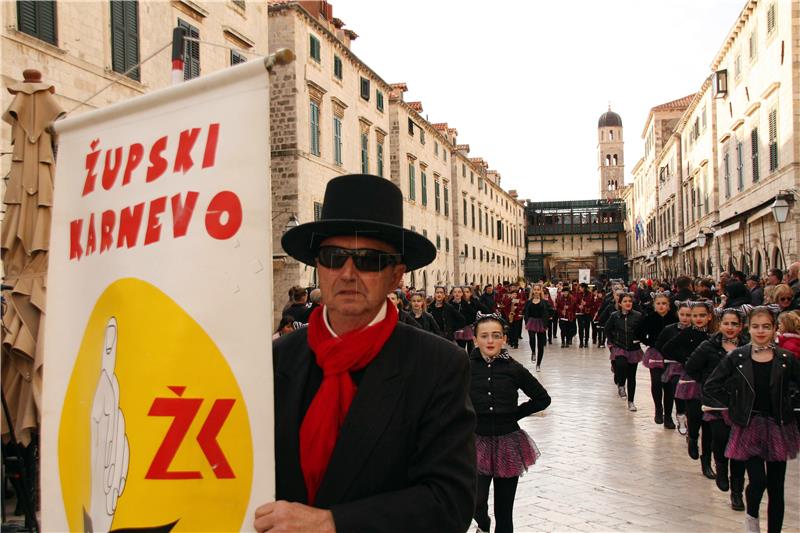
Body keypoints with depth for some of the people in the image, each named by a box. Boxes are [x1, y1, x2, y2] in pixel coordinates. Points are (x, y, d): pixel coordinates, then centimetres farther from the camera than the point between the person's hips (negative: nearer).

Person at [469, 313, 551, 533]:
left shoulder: (514, 369, -5)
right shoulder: (466, 368, -7)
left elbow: (543, 398, 6)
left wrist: (515, 413, -1)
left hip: (507, 444, 1)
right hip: (477, 442, -1)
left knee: (504, 509, 10)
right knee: (475, 501, -14)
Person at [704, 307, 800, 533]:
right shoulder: (736, 357, -5)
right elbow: (710, 388, -1)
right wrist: (733, 407, -1)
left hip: (778, 427, 2)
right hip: (749, 427, -1)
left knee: (776, 487, 7)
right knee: (758, 481, -11)